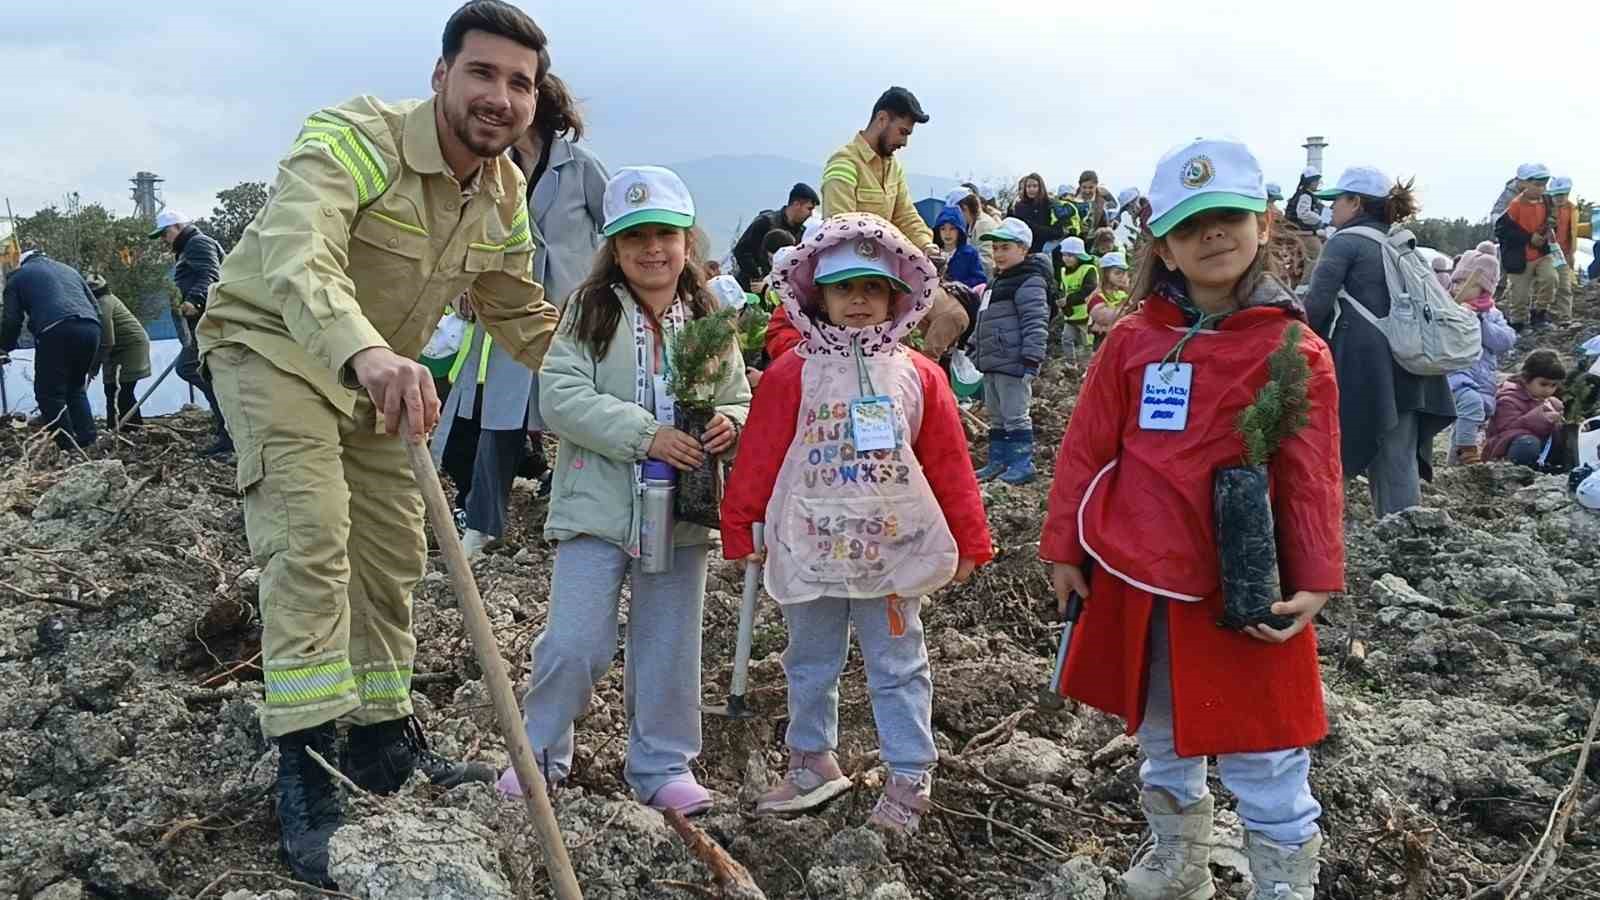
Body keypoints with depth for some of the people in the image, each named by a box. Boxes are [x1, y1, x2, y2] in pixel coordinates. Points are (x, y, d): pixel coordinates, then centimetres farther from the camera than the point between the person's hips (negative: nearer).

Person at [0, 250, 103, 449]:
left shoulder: (18, 276, 20)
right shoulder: (68, 270, 34)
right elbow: (96, 307, 28)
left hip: (56, 331, -5)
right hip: (91, 327, 5)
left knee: (50, 394, 3)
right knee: (75, 388, 19)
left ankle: (69, 449, -4)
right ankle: (88, 439, 7)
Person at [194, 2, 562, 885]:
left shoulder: (506, 196, -4)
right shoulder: (354, 139, -29)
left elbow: (522, 316, 7)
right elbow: (296, 254, -47)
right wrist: (363, 351, -67)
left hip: (379, 370, 8)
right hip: (273, 342, -7)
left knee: (393, 554, 11)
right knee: (310, 539, -20)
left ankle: (382, 737, 26)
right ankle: (307, 777, -16)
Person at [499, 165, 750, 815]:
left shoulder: (709, 322, 7)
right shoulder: (588, 311, -3)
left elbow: (741, 402, 15)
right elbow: (561, 397, -14)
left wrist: (729, 424, -10)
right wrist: (645, 434, -22)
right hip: (596, 507, -3)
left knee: (668, 647, 11)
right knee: (575, 643, -2)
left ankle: (662, 765, 26)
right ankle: (538, 753, 21)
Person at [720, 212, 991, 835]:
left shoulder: (918, 376, 1)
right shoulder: (792, 375, -3)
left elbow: (949, 464, 3)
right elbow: (758, 458, -2)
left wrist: (970, 540, 4)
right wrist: (738, 527, -3)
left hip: (894, 549, 0)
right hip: (811, 549, 0)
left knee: (898, 668, 8)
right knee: (810, 663, 15)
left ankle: (909, 778, 18)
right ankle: (812, 760, 32)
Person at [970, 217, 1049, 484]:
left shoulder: (1030, 281, -12)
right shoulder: (1000, 282, 20)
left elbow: (1036, 323, -20)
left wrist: (1031, 360, -24)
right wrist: (976, 350, 27)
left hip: (1013, 362, -10)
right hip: (993, 362, 10)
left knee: (1015, 415, -6)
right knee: (996, 416, 15)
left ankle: (1022, 464, 1)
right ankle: (998, 462, 23)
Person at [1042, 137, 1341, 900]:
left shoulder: (1294, 351, -8)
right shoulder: (1132, 340, 0)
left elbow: (1310, 478, -9)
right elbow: (1085, 449, 2)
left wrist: (1314, 581, -14)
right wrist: (1064, 549, 2)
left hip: (1242, 589, -4)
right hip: (1135, 578, 4)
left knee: (1261, 758, 4)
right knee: (1161, 738, 21)